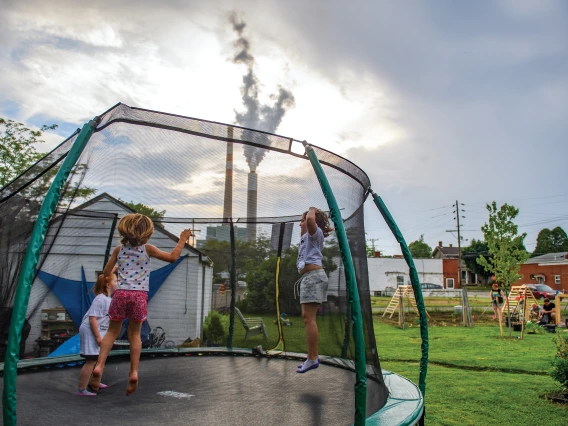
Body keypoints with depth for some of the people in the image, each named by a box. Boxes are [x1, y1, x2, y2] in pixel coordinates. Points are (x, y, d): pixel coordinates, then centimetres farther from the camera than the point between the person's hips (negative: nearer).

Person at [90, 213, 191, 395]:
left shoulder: (119, 249, 8)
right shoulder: (147, 249, 1)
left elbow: (106, 272, 12)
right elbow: (172, 257, -1)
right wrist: (182, 240, 9)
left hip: (121, 293, 1)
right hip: (139, 294, -1)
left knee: (112, 331, 14)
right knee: (135, 334, 11)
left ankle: (99, 365, 0)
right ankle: (134, 372, 6)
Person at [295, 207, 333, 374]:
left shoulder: (315, 233, -2)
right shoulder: (308, 237, 25)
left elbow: (310, 219, -24)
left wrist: (312, 210, -6)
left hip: (313, 276, -10)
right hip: (308, 277, 10)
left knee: (309, 318, -13)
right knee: (307, 317, 11)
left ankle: (312, 359, -13)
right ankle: (313, 356, 16)